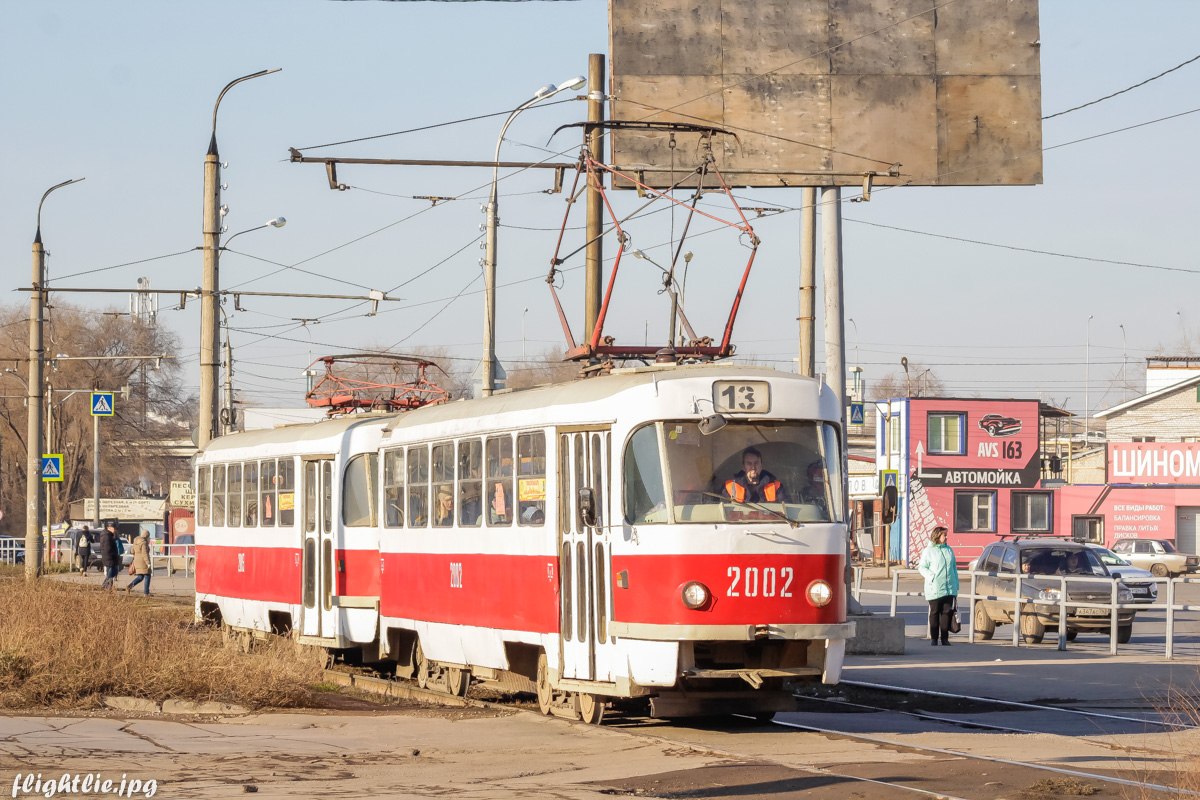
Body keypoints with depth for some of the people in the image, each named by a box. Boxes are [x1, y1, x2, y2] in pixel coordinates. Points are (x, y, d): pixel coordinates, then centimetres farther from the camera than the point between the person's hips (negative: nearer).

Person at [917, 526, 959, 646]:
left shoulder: (949, 550, 13)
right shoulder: (928, 551, -1)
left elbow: (954, 568, 18)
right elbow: (922, 567, -1)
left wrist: (956, 586, 15)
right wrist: (932, 577, -17)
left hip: (949, 589, 4)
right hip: (934, 589, -4)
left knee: (947, 612, 0)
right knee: (935, 612, 2)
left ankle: (944, 638, 4)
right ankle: (934, 638, 7)